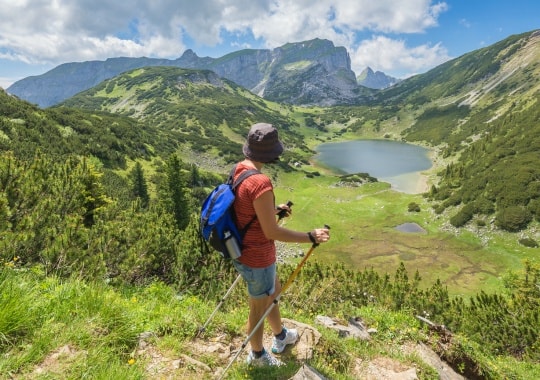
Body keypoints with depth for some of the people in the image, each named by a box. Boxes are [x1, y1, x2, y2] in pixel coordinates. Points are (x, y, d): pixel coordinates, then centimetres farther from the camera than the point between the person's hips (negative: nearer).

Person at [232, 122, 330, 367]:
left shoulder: (240, 169, -2)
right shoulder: (260, 182, -31)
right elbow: (271, 232, -26)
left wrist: (274, 210, 21)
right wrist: (310, 237, -21)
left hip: (245, 251, 9)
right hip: (257, 258, -9)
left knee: (274, 292, 29)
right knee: (259, 307, 16)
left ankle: (281, 337, 53)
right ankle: (257, 355, 42)